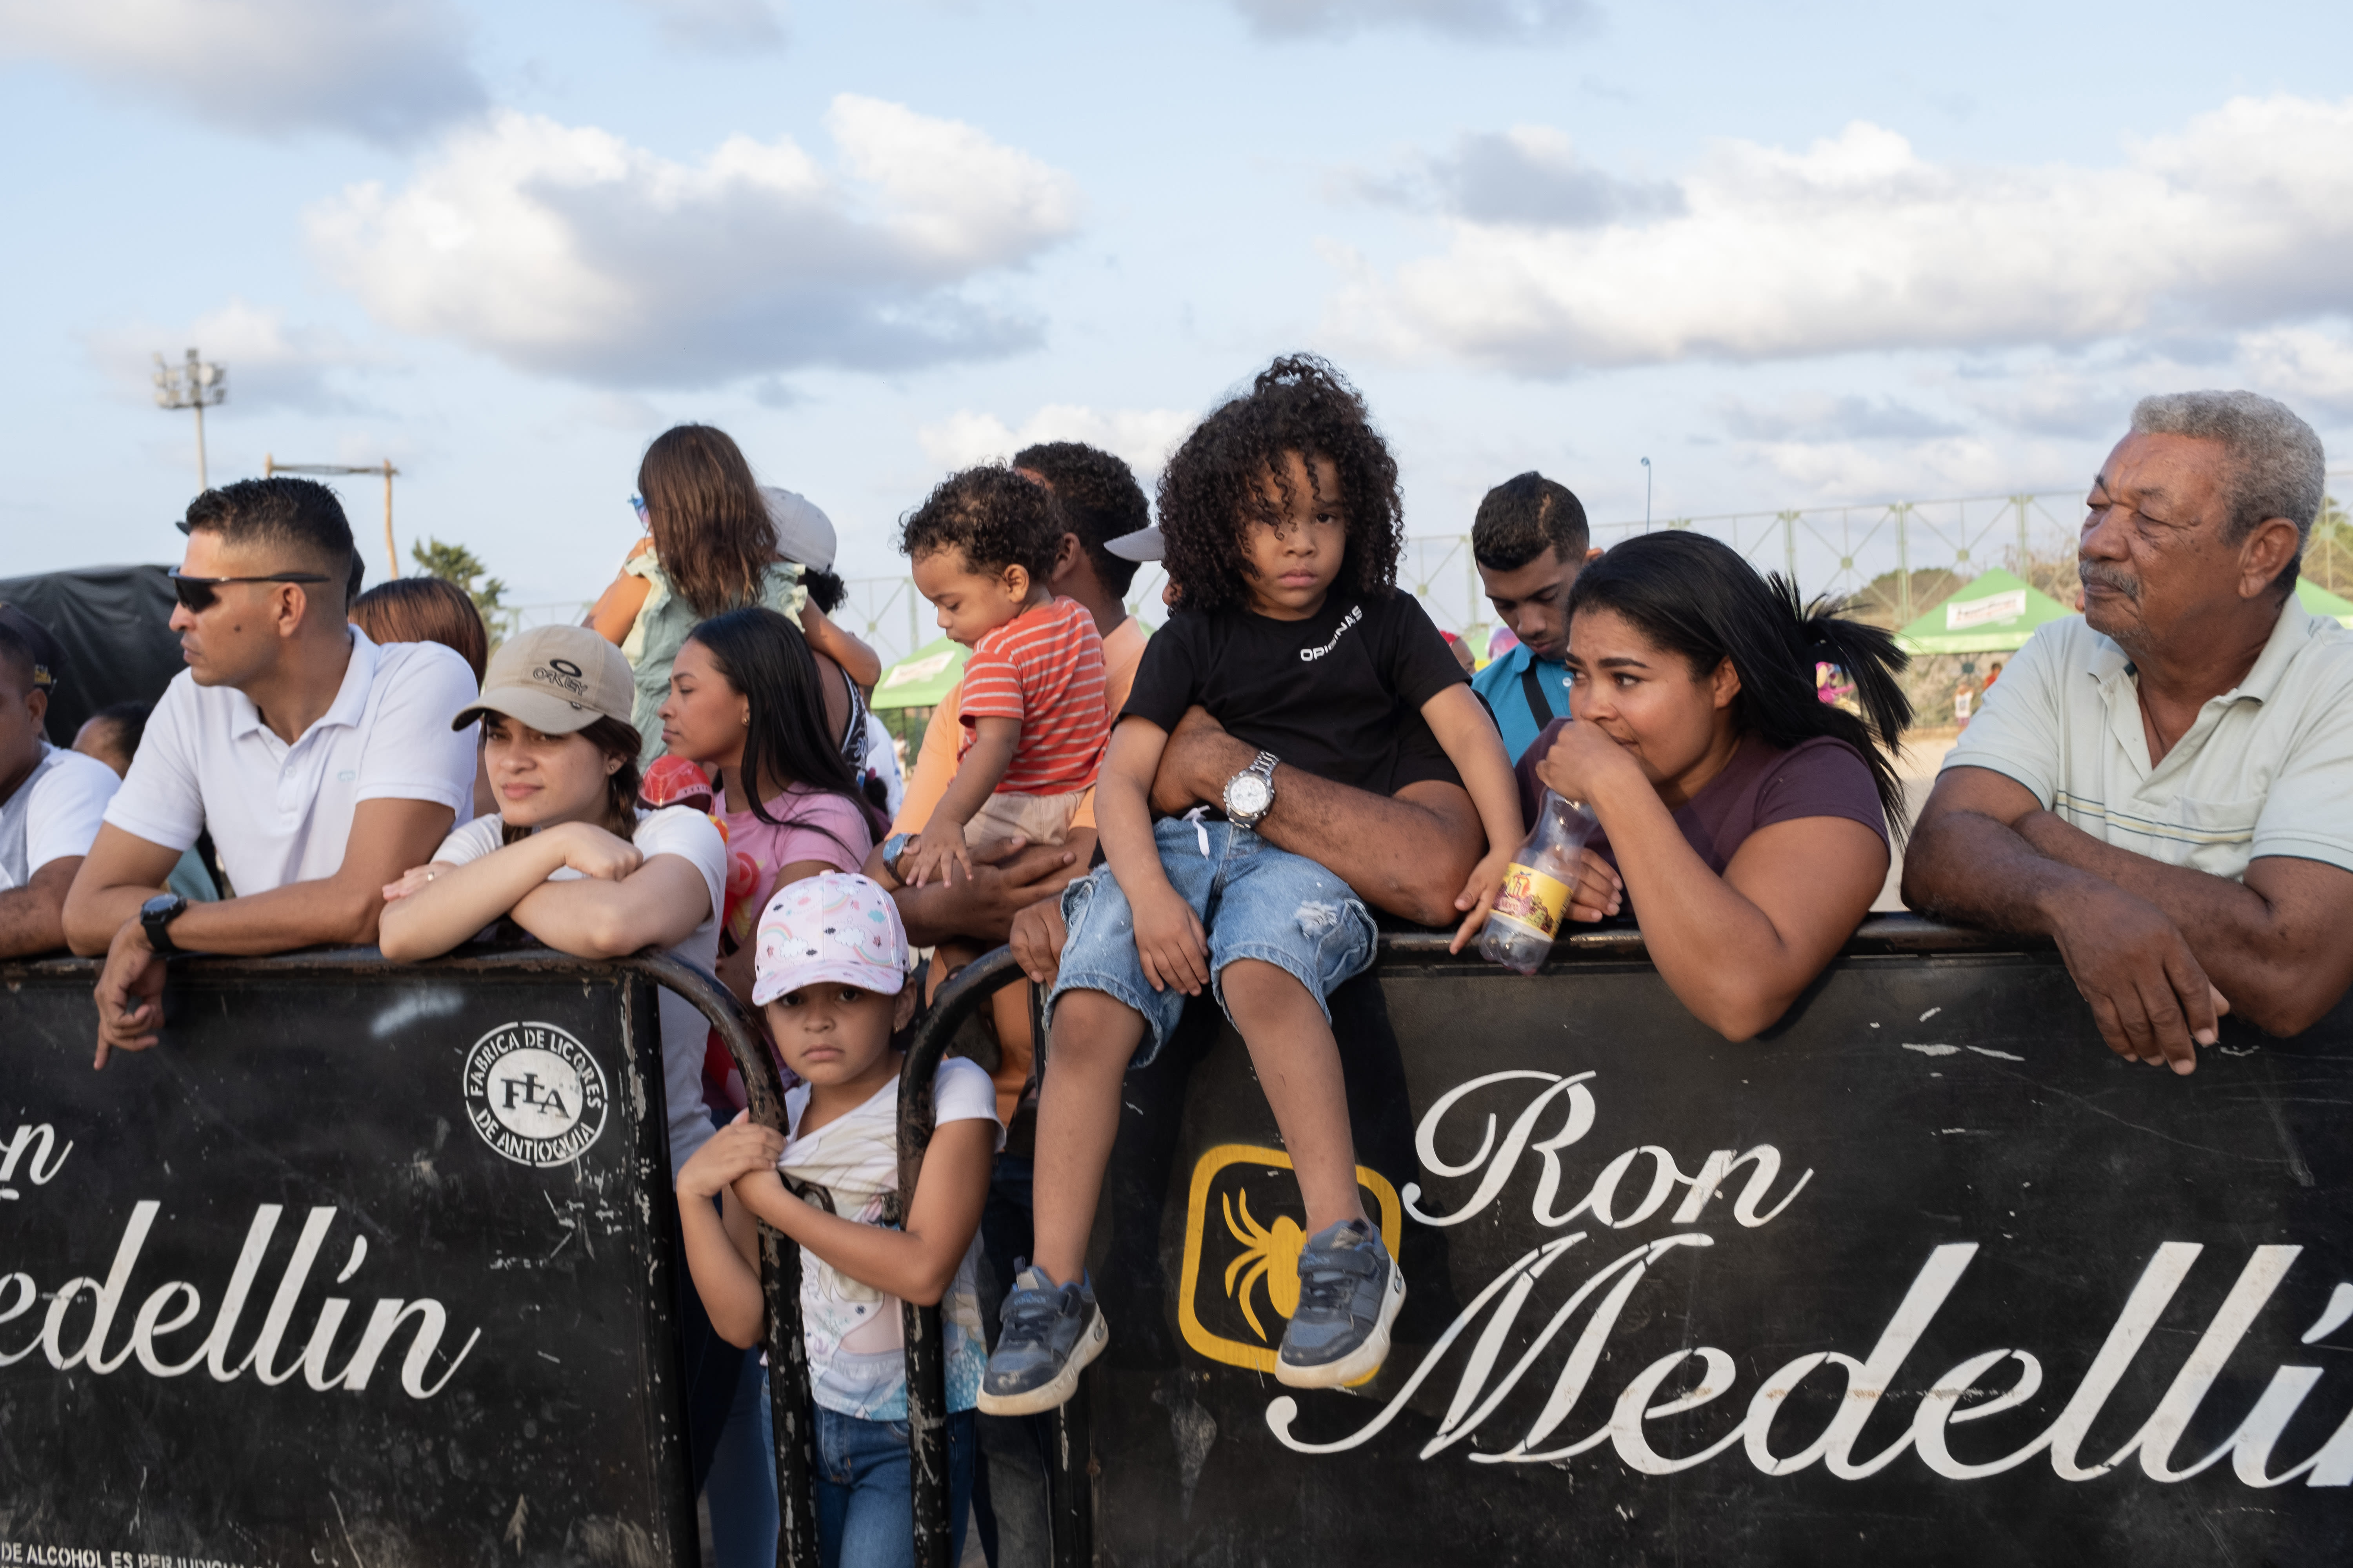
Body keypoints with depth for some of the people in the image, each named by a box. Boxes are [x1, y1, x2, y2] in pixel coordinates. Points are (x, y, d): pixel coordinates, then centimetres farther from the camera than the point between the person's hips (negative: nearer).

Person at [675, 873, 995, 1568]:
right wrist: (693, 1193, -15)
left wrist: (774, 1200, -17)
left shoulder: (951, 1093, -11)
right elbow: (743, 1322, -3)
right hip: (803, 1422, 4)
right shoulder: (759, 1133, 2)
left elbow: (924, 1270, -22)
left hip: (915, 1431, -4)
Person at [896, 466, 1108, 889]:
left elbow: (996, 745, -33)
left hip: (1019, 812, -10)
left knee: (911, 862, -16)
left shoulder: (996, 655, -21)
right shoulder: (1080, 618, 5)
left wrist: (947, 820, -40)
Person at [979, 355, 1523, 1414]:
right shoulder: (1195, 638, 14)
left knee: (1258, 968, -38)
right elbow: (1121, 776, 3)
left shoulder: (1383, 620, 14)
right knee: (1086, 1014, -24)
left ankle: (1346, 1251, -36)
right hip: (1185, 844, 3)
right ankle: (1055, 1292, -17)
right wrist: (1148, 892, -16)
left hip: (1320, 853, -2)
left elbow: (1469, 732, 5)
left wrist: (1507, 849, -14)